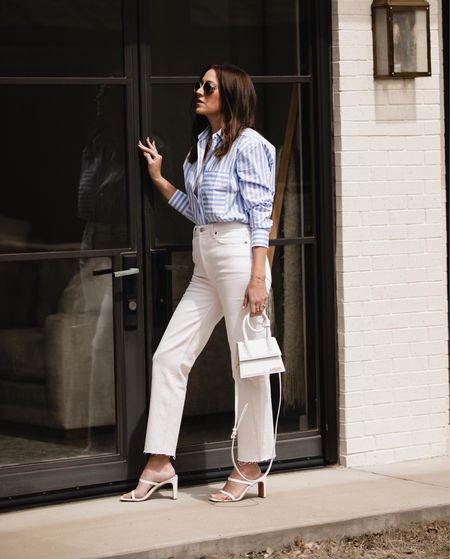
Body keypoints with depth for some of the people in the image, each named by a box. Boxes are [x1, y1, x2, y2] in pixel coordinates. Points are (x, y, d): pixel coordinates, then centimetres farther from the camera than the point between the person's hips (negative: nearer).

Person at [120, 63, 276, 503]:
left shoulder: (248, 144, -5)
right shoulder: (201, 144, 18)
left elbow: (260, 213, -11)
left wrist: (258, 277, -17)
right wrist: (159, 178, 16)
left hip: (237, 252, -9)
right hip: (204, 260, 9)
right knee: (169, 356, 4)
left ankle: (251, 467, 8)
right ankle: (159, 463, 8)